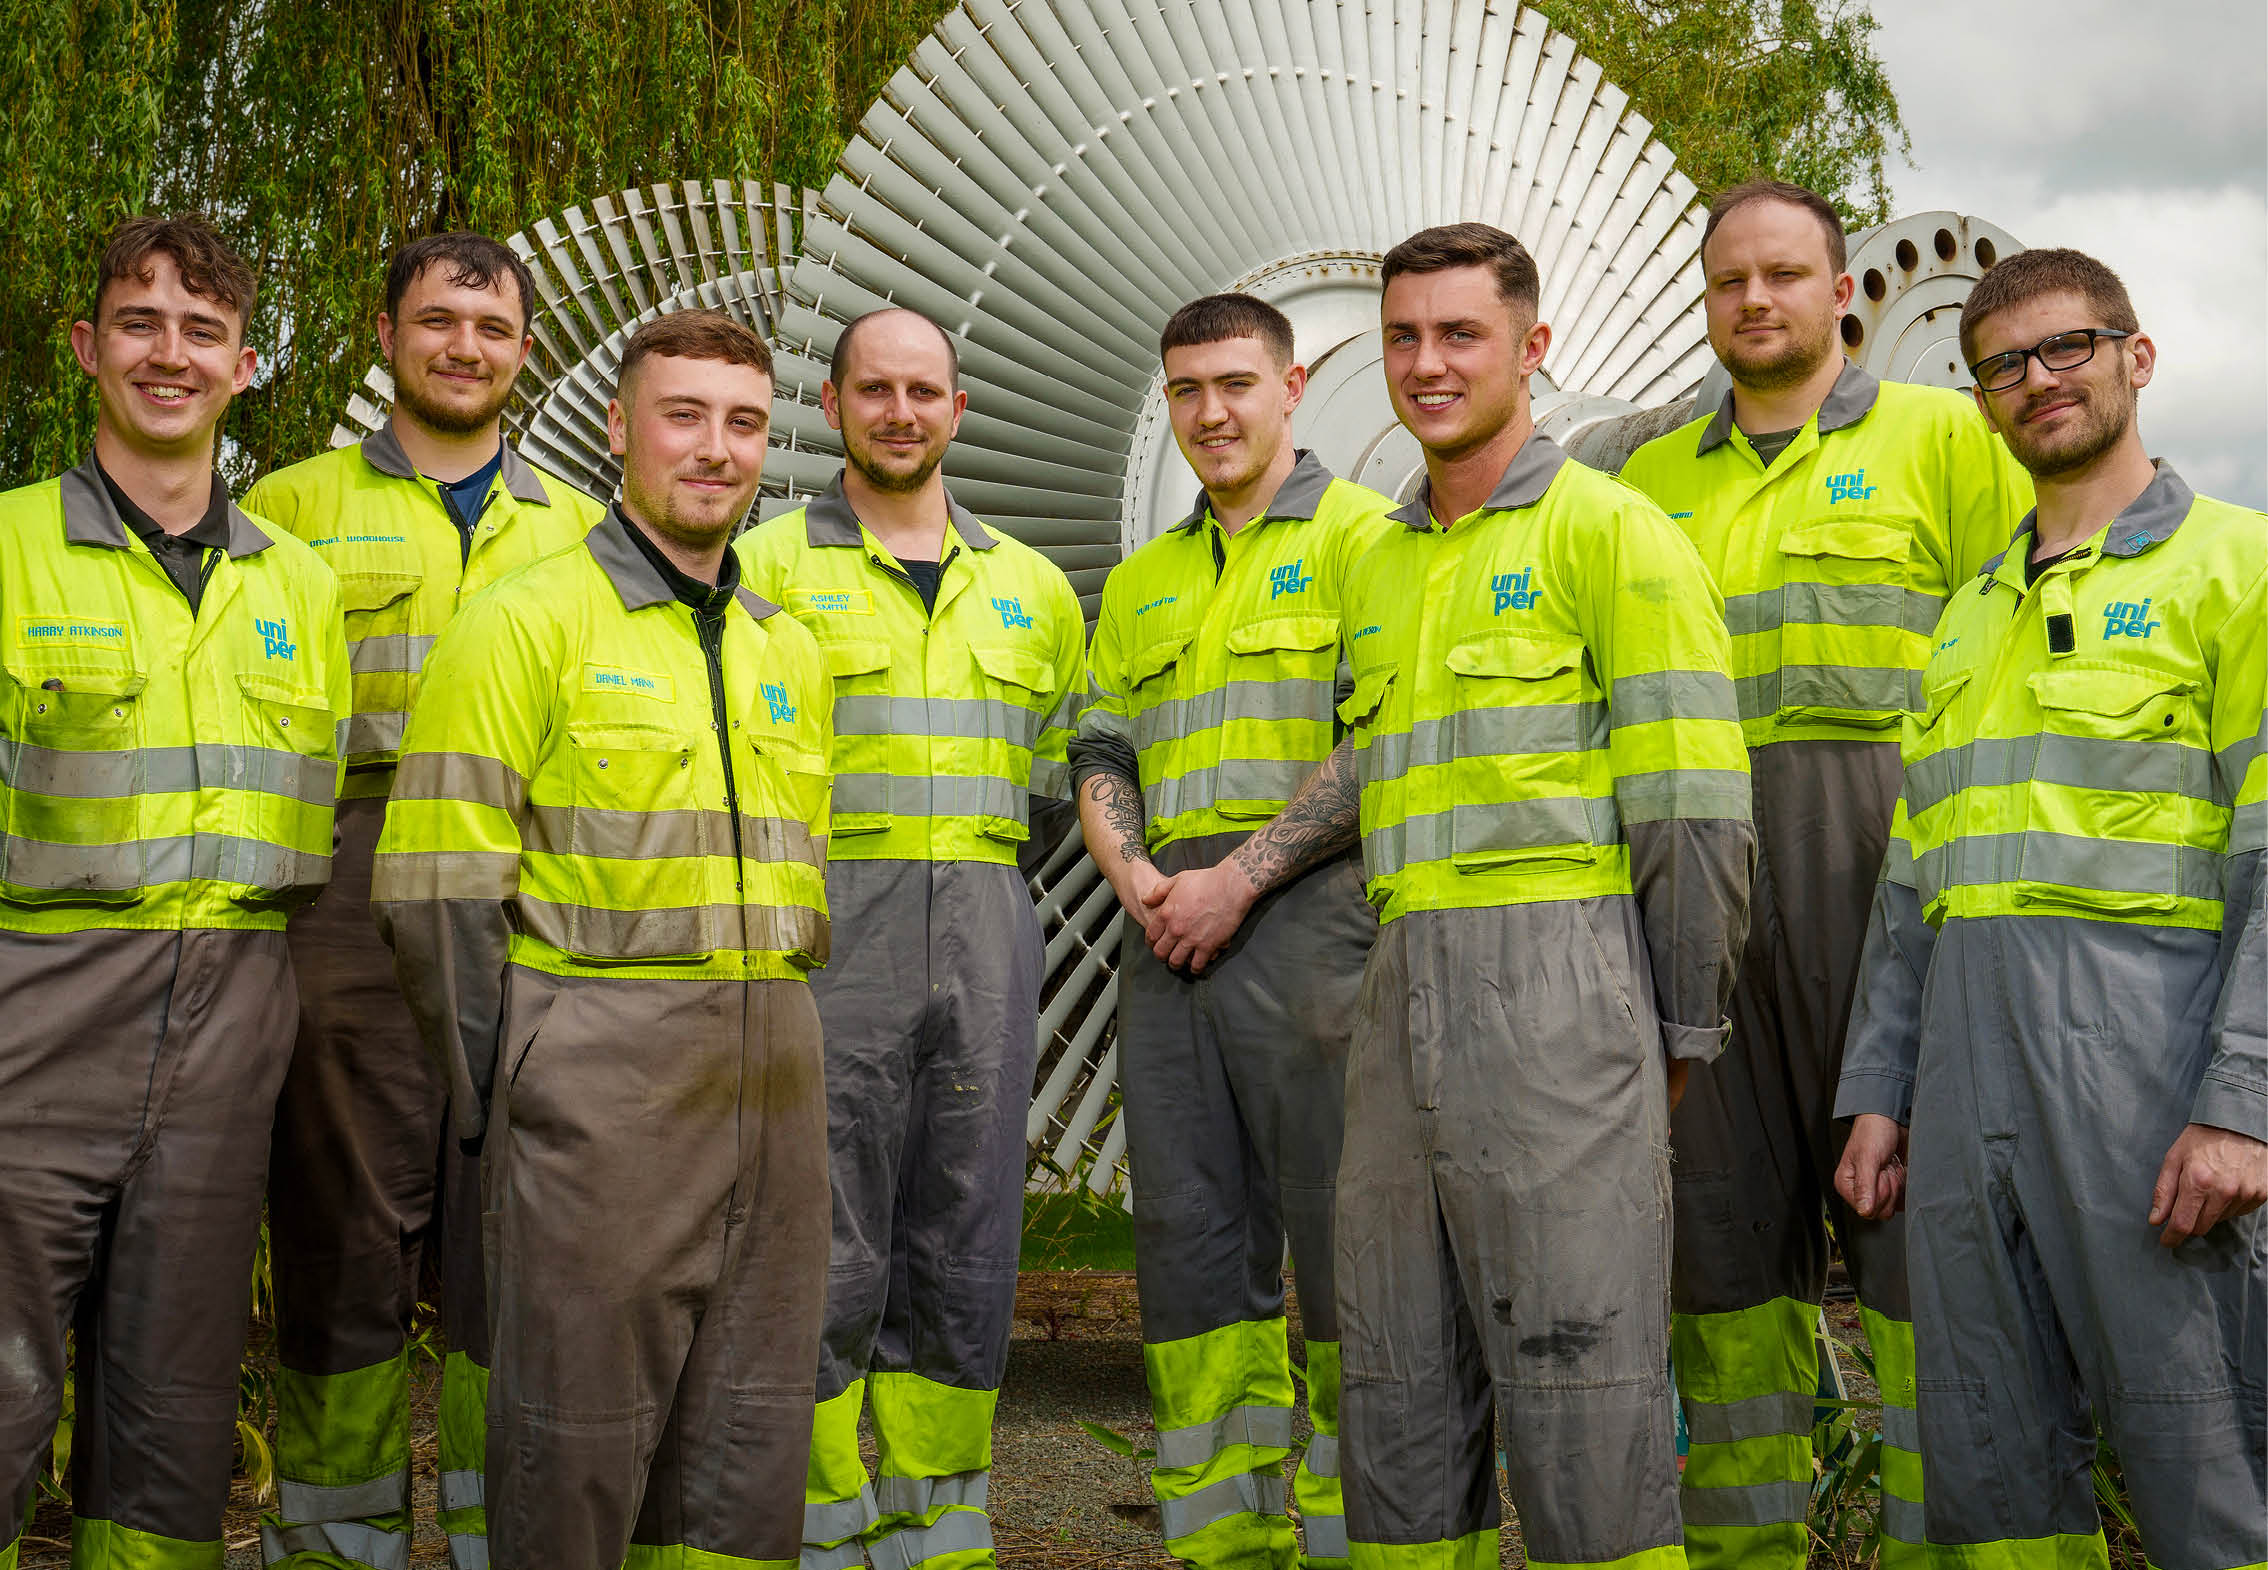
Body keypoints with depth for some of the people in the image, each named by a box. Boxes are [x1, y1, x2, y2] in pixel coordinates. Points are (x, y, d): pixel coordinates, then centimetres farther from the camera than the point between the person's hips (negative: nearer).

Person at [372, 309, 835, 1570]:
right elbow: (439, 887, -8)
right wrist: (496, 1097, -9)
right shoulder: (528, 622, -3)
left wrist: (790, 1051, 15)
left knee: (752, 1424, 10)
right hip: (598, 1071, -6)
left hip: (773, 1079, 6)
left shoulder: (790, 650, 16)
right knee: (578, 1424, 0)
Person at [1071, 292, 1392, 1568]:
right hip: (1168, 937, 6)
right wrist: (1131, 873, -1)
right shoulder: (1143, 581, 22)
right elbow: (1101, 754, 19)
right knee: (1193, 1247, 7)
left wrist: (1239, 876, -13)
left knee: (1343, 1245, -5)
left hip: (1308, 917, -6)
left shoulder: (1360, 537, 1)